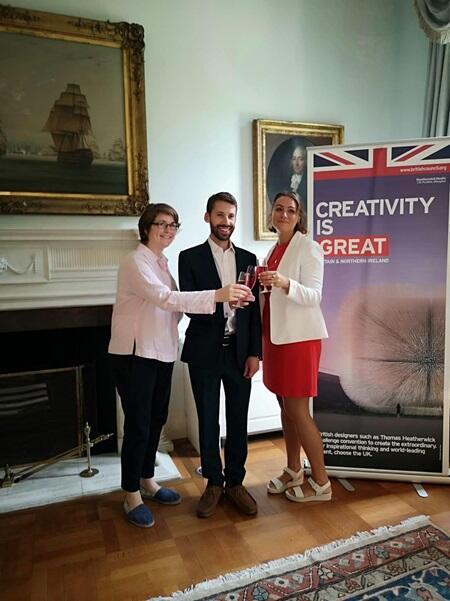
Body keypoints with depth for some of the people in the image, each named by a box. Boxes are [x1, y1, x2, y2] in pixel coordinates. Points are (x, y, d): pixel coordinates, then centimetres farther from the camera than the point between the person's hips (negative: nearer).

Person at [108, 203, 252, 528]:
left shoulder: (162, 262, 12)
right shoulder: (136, 261, -14)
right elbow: (163, 297, -31)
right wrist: (216, 295, -39)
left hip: (161, 352, 8)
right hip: (135, 354, -8)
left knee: (157, 419, 16)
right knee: (138, 425, 0)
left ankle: (147, 480, 34)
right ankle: (132, 496, 18)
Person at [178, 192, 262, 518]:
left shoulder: (248, 258, 8)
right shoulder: (190, 257, 0)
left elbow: (255, 310, 6)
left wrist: (254, 352, 0)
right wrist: (217, 301, -26)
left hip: (239, 350, 2)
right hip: (205, 351, -2)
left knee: (238, 419, 10)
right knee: (208, 420, 9)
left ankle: (235, 481, 28)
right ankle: (214, 483, 27)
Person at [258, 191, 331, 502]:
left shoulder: (308, 247, -8)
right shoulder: (275, 249, 14)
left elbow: (314, 296, -17)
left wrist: (284, 283, -33)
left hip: (299, 337, -7)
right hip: (276, 335, 8)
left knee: (298, 410, -2)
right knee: (286, 406, 14)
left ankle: (321, 482, 14)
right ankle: (293, 471, 29)